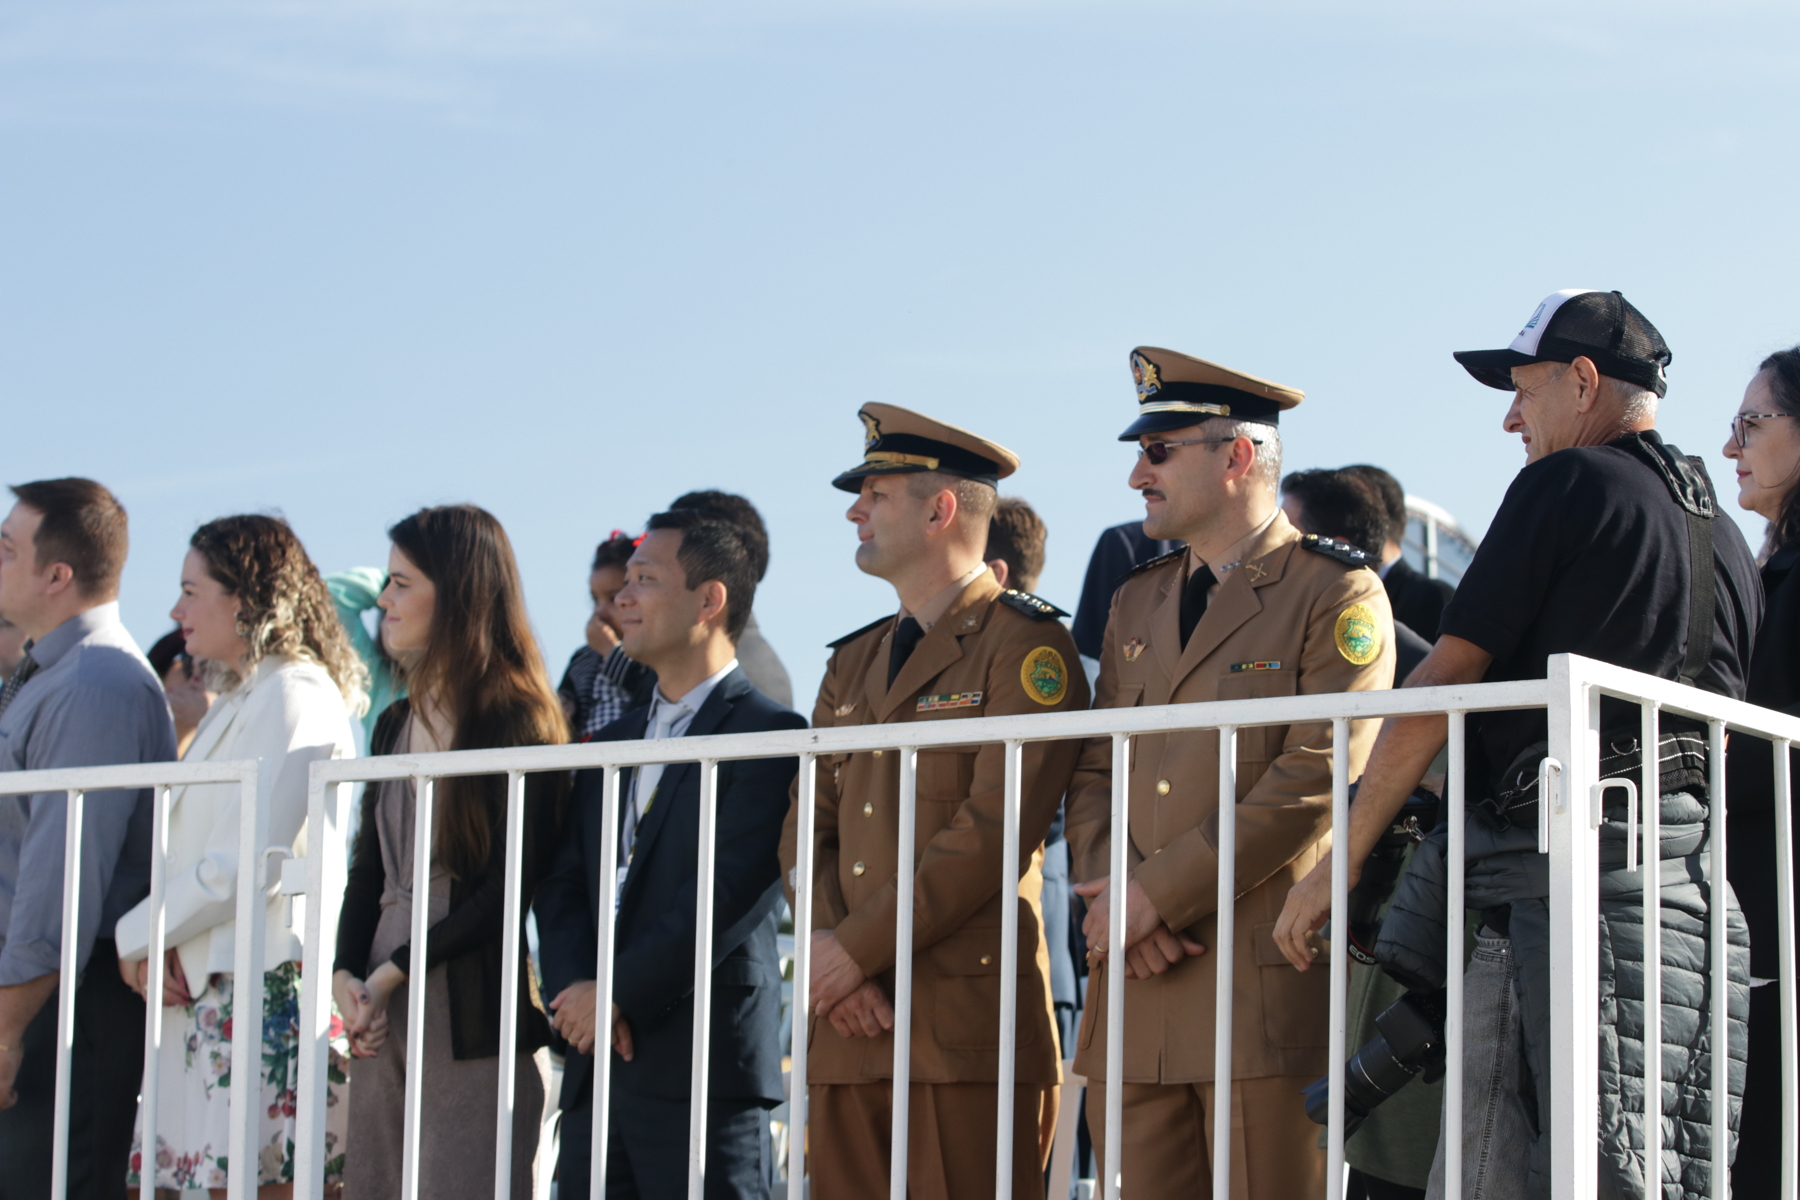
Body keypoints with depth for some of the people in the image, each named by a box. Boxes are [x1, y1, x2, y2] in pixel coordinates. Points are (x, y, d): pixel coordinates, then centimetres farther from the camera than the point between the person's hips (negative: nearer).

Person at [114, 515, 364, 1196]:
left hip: (264, 984, -10)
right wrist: (157, 948, 3)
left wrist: (138, 935, -6)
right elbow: (193, 851, 20)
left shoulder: (294, 697, -10)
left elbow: (245, 862, -17)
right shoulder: (240, 699, 22)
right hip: (207, 989, 10)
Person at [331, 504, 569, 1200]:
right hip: (383, 1012, 7)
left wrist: (394, 974, -13)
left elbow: (511, 884, -12)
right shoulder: (396, 725, 17)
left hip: (477, 1013, -7)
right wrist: (346, 975, -2)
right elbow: (367, 871, 16)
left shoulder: (518, 721, -6)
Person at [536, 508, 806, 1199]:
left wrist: (618, 992, -14)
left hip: (704, 1069, -7)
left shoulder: (769, 734, -5)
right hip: (597, 1067, 7)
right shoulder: (614, 742, 20)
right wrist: (575, 991, -7)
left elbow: (731, 892, -15)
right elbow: (563, 885, 11)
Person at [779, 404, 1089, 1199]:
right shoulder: (853, 664, 21)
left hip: (969, 1028, -7)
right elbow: (808, 826, 14)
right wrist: (827, 952, -5)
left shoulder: (1024, 647, -3)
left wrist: (860, 949, -13)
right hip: (850, 1023, 7)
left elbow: (994, 830, -13)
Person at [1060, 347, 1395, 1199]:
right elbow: (1093, 776, 17)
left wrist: (1158, 893, -13)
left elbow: (1316, 782, -12)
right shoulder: (1137, 601, 21)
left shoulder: (1339, 596, -1)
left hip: (1266, 991, -6)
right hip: (1137, 980, 6)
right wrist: (1113, 895, -4)